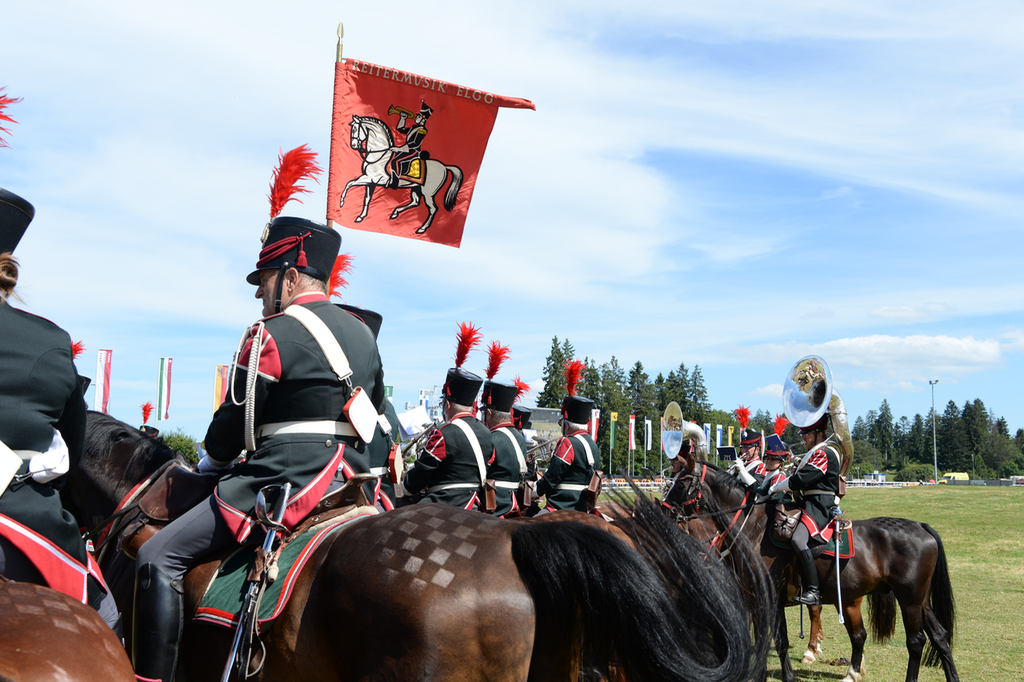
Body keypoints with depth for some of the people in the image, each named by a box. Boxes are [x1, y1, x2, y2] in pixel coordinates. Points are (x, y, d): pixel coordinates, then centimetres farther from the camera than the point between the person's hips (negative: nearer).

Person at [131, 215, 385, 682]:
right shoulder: (364, 335, 15)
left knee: (159, 557, -7)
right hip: (353, 481, 9)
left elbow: (234, 421, -6)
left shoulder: (272, 334, -9)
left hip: (286, 482, -9)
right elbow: (374, 418, 23)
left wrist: (211, 462, 14)